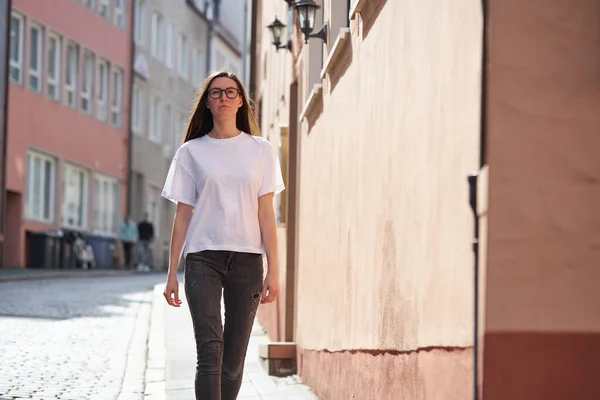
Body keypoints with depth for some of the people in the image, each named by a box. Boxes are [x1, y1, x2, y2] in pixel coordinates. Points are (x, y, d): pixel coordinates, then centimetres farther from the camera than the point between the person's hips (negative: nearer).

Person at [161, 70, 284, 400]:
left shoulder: (260, 150, 9)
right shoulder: (191, 151, 8)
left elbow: (266, 214, 5)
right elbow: (183, 216, 7)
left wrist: (273, 270, -2)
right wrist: (172, 273, 3)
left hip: (246, 260, 2)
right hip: (202, 258, -1)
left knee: (234, 358, 4)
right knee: (210, 348, -15)